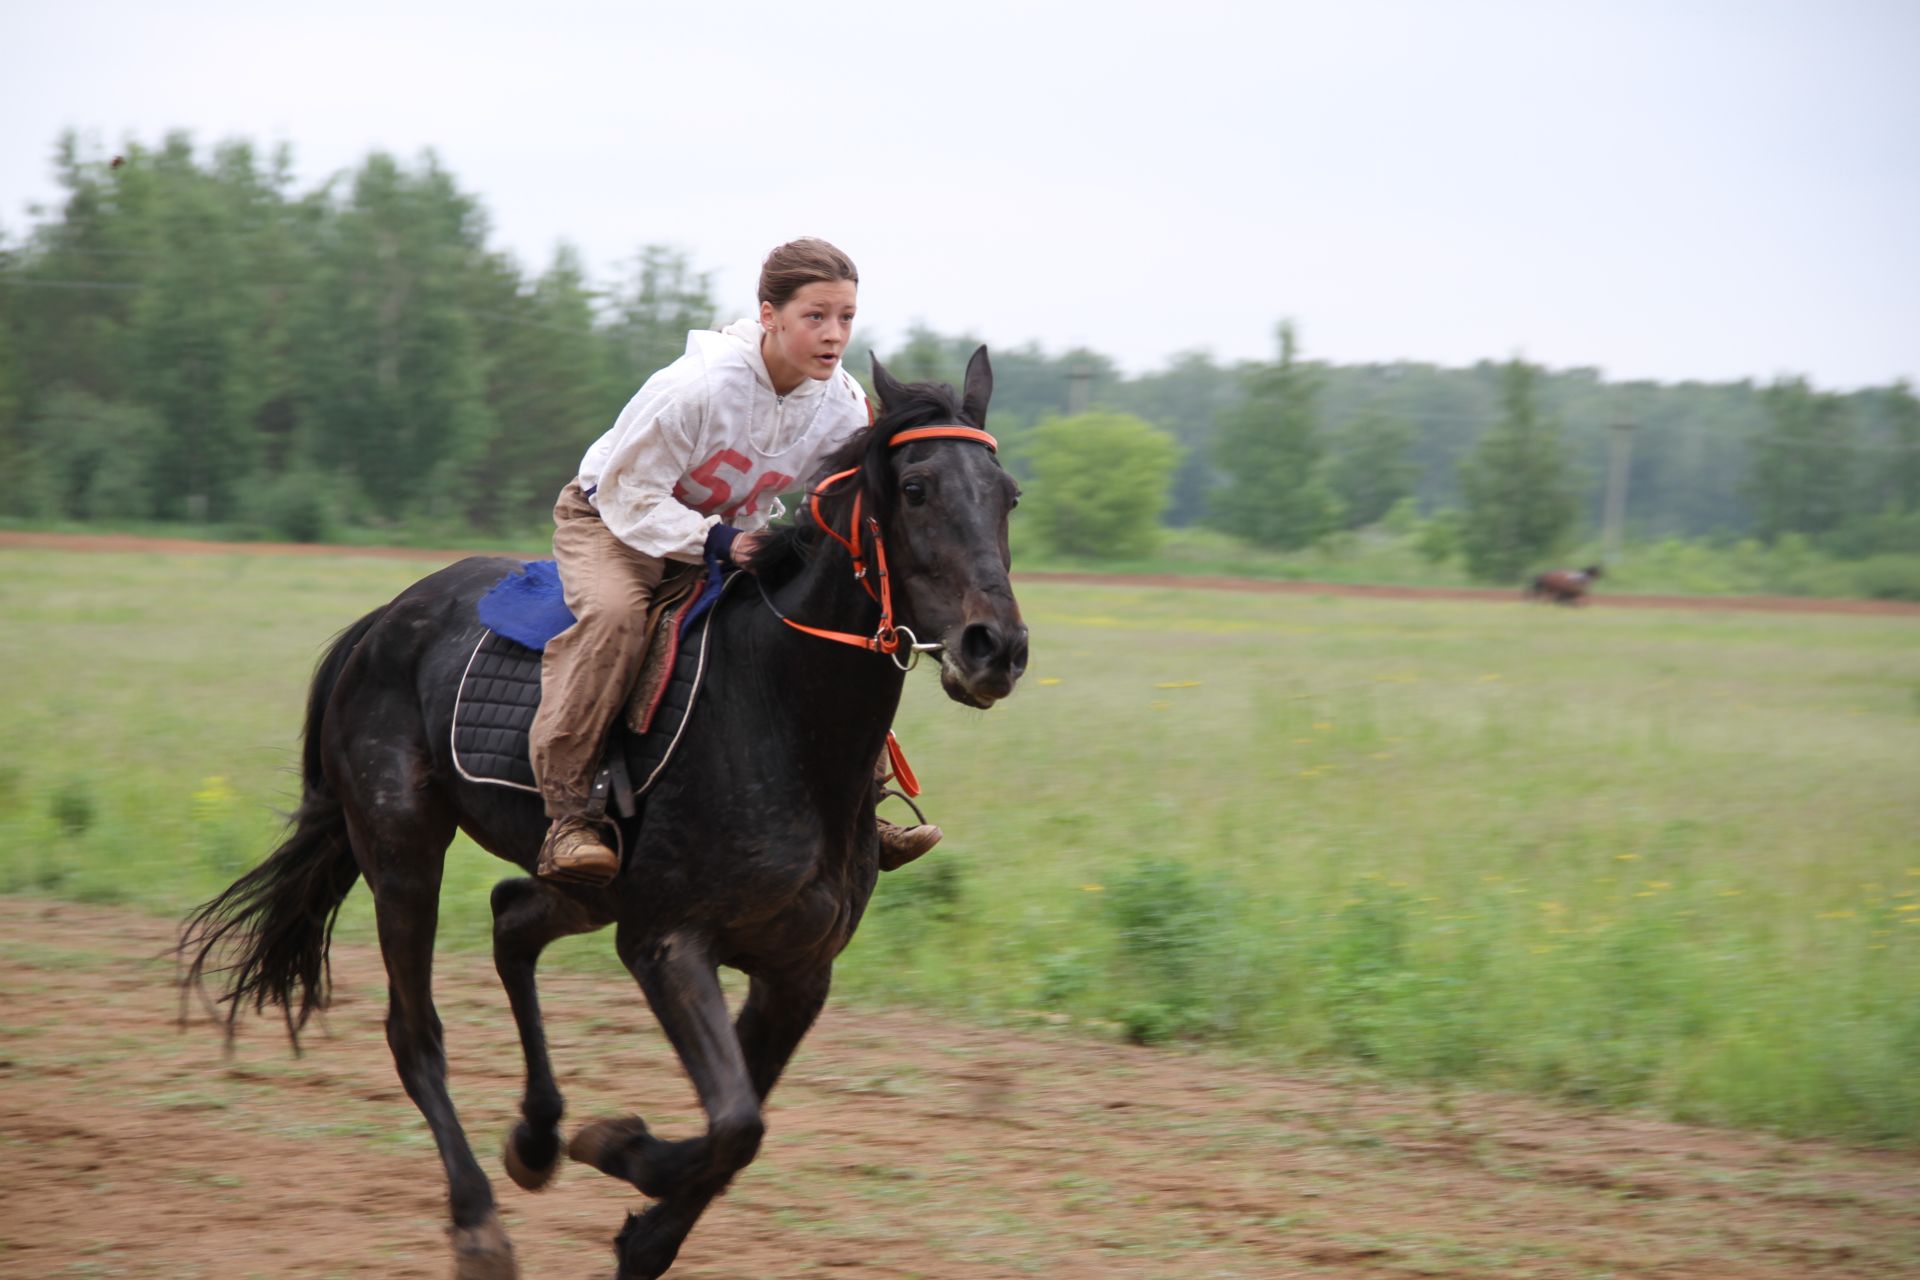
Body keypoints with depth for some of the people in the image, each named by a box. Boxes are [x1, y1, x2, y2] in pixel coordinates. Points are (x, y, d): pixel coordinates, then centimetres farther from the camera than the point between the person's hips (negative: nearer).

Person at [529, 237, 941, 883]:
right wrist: (717, 541, -35)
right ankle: (568, 814, -34)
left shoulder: (845, 406, -13)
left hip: (740, 528, 6)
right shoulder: (696, 386, -31)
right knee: (615, 614, -36)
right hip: (611, 518, -6)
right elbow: (630, 493, -24)